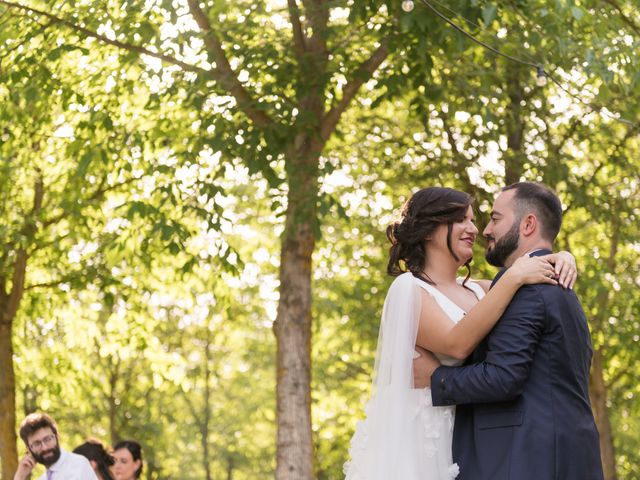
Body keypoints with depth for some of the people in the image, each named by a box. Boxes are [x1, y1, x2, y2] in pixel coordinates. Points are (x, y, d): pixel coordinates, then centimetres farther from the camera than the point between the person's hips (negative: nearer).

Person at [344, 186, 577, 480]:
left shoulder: (478, 292, 12)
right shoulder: (408, 288, -7)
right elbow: (457, 344, -22)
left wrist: (561, 261, -1)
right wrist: (513, 278, -22)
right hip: (424, 443, -6)